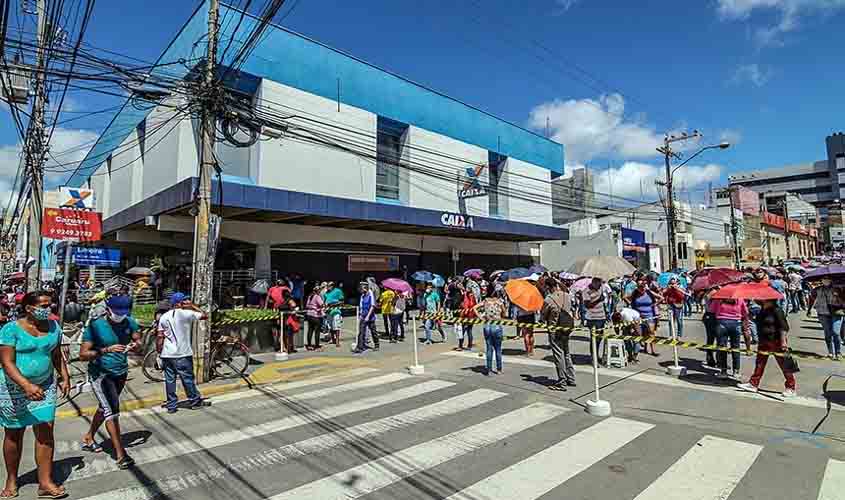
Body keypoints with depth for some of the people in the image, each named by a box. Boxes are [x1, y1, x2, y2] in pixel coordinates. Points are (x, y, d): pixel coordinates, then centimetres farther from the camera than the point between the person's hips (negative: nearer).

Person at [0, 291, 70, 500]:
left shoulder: (53, 326, -1)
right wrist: (26, 385, -32)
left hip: (44, 386, 3)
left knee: (45, 432, -2)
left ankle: (45, 482, 6)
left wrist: (65, 378, 4)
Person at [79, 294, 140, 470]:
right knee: (112, 410, -14)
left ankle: (88, 439, 46)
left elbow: (137, 339, 7)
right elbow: (83, 355, -18)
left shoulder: (129, 322, -5)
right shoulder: (95, 325, -18)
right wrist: (107, 350, -32)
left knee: (105, 407, 22)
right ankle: (120, 455, -11)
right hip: (100, 374, -6)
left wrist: (135, 344, -17)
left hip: (120, 372, 6)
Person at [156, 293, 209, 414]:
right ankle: (195, 401, 19)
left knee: (169, 380, 10)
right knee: (188, 379, 7)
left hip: (166, 354, 5)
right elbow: (205, 315, -4)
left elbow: (159, 336, 5)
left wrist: (159, 351, 13)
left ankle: (171, 406, 16)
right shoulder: (186, 313, -9)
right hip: (182, 354, -5)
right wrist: (192, 306, 3)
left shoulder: (164, 317, 7)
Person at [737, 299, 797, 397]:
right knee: (759, 363, 11)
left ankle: (791, 388, 15)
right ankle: (753, 384, 16)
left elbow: (784, 327, -16)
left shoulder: (777, 311, -14)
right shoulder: (762, 311, 9)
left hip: (776, 341, -8)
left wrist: (783, 341, -18)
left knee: (784, 364, 3)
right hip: (764, 341, 8)